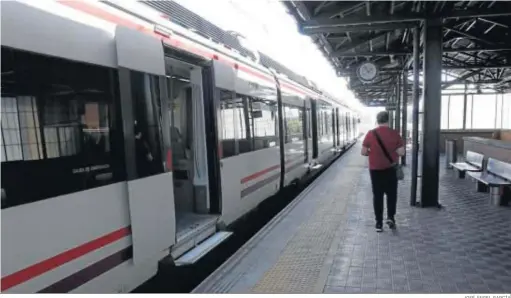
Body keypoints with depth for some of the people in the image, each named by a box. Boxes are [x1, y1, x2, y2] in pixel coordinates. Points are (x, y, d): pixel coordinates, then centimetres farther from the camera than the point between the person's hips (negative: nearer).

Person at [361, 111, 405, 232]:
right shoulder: (394, 133, -6)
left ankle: (379, 223, 11)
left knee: (377, 195, 8)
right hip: (391, 169, 0)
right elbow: (401, 152, -6)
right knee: (391, 193, 18)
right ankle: (390, 217, 6)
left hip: (375, 169, 0)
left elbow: (363, 152, -5)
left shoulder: (371, 134, -7)